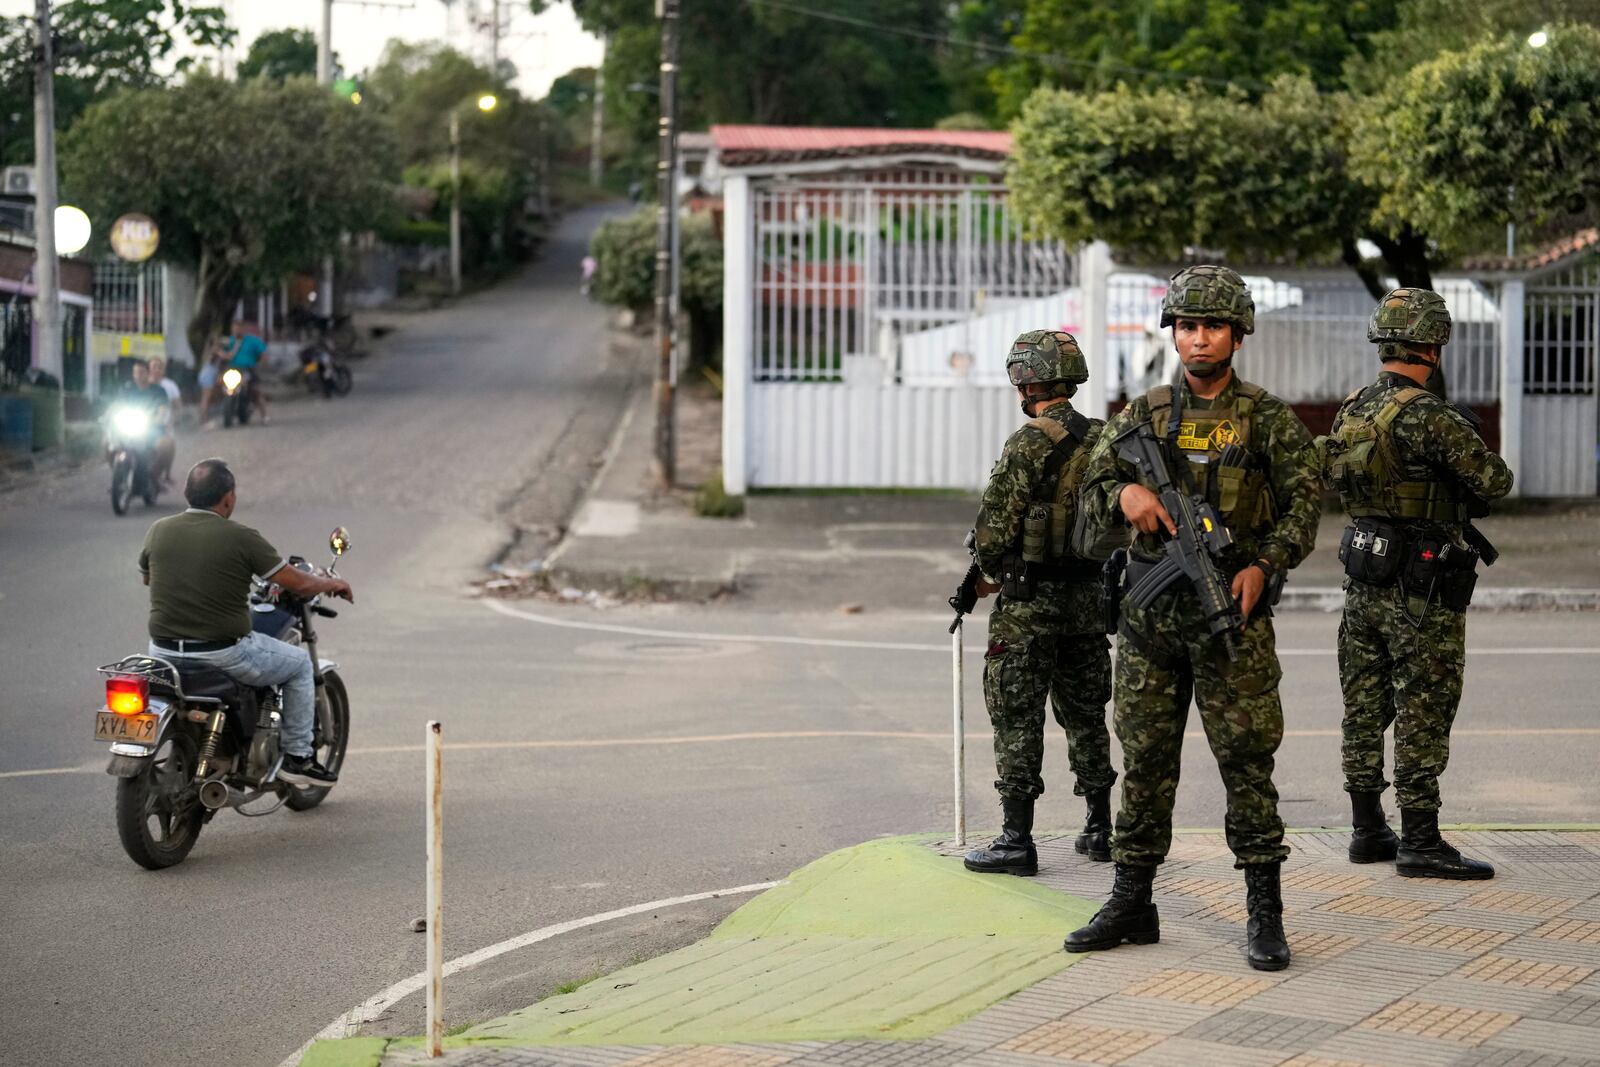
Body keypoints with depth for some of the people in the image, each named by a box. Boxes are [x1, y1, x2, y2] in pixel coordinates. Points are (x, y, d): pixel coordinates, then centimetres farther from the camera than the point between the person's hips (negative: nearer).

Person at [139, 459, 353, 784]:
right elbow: (298, 583, -7)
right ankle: (298, 757, 21)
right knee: (299, 663, 19)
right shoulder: (240, 537, -12)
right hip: (225, 654, -5)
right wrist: (332, 584, 14)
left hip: (165, 652, 5)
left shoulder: (158, 531, 0)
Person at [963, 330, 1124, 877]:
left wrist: (990, 573, 4)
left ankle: (1016, 841, -2)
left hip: (1029, 605, -7)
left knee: (1018, 718, -1)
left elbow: (995, 525, -15)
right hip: (1089, 598, 7)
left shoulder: (1030, 443, -16)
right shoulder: (1103, 441, 6)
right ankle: (1099, 829, 22)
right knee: (1085, 714, 16)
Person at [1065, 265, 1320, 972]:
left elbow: (1302, 507, 0)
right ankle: (1131, 903, 17)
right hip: (1149, 608, 3)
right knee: (1144, 758, 8)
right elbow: (1090, 496, 10)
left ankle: (1264, 913, 3)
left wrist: (1263, 566, -15)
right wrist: (1124, 494, -13)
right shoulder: (1142, 416, 9)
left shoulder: (1269, 419, 2)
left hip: (1231, 604, -3)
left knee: (1246, 759, -3)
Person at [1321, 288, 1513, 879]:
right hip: (1422, 591, -8)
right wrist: (1473, 456, 6)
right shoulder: (1428, 416, -19)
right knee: (1421, 717, -2)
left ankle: (1367, 830, 20)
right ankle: (1420, 842, 1)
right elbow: (1495, 481, -17)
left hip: (1363, 580, 8)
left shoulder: (1351, 410, 6)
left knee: (1365, 709, 12)